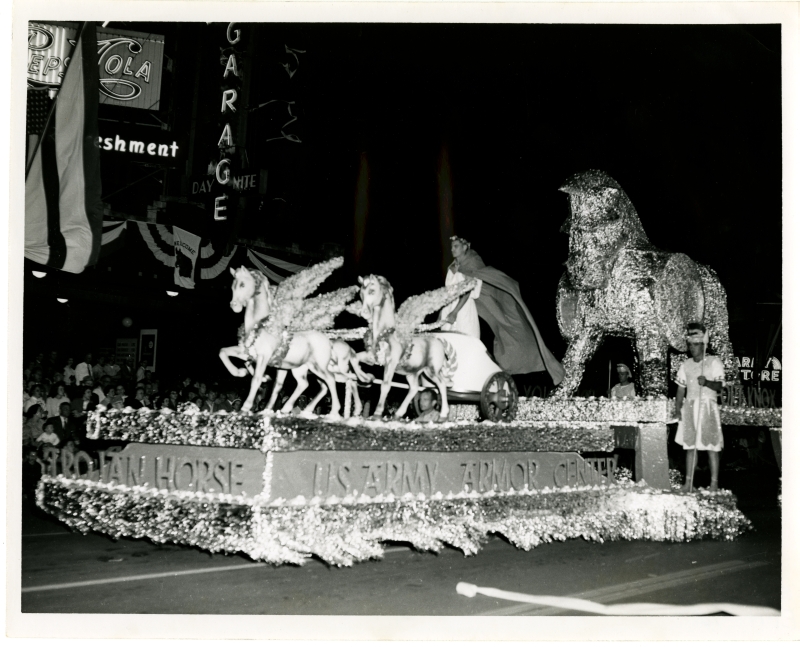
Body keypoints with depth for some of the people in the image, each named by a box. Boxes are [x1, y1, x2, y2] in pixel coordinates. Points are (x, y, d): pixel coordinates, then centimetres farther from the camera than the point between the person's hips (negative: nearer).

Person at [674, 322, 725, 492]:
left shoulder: (714, 362, 1)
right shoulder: (685, 365, 14)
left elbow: (719, 386, -7)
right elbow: (681, 388, 11)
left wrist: (706, 382, -26)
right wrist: (678, 406, -3)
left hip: (707, 406, -4)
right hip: (689, 407, 4)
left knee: (711, 446, -4)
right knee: (690, 445, 3)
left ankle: (714, 483, -2)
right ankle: (689, 482, 6)